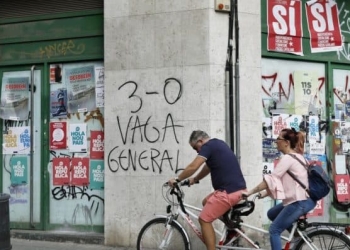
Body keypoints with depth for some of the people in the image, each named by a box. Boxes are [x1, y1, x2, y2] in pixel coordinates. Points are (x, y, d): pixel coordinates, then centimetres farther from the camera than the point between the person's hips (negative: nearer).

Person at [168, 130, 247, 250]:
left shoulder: (208, 146, -9)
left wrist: (177, 179, -3)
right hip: (238, 189, 9)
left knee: (204, 220, 0)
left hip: (229, 192, -9)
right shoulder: (218, 144, 19)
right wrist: (195, 179, 31)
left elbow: (193, 167, -15)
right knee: (206, 202, 27)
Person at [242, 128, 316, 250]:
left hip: (299, 202, -10)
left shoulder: (287, 158, -14)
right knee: (271, 214, 24)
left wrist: (249, 192, -12)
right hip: (302, 198, 10)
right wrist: (266, 192, 10)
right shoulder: (297, 156, 16)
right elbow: (279, 180, 17)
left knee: (274, 230, -2)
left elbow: (271, 179, -17)